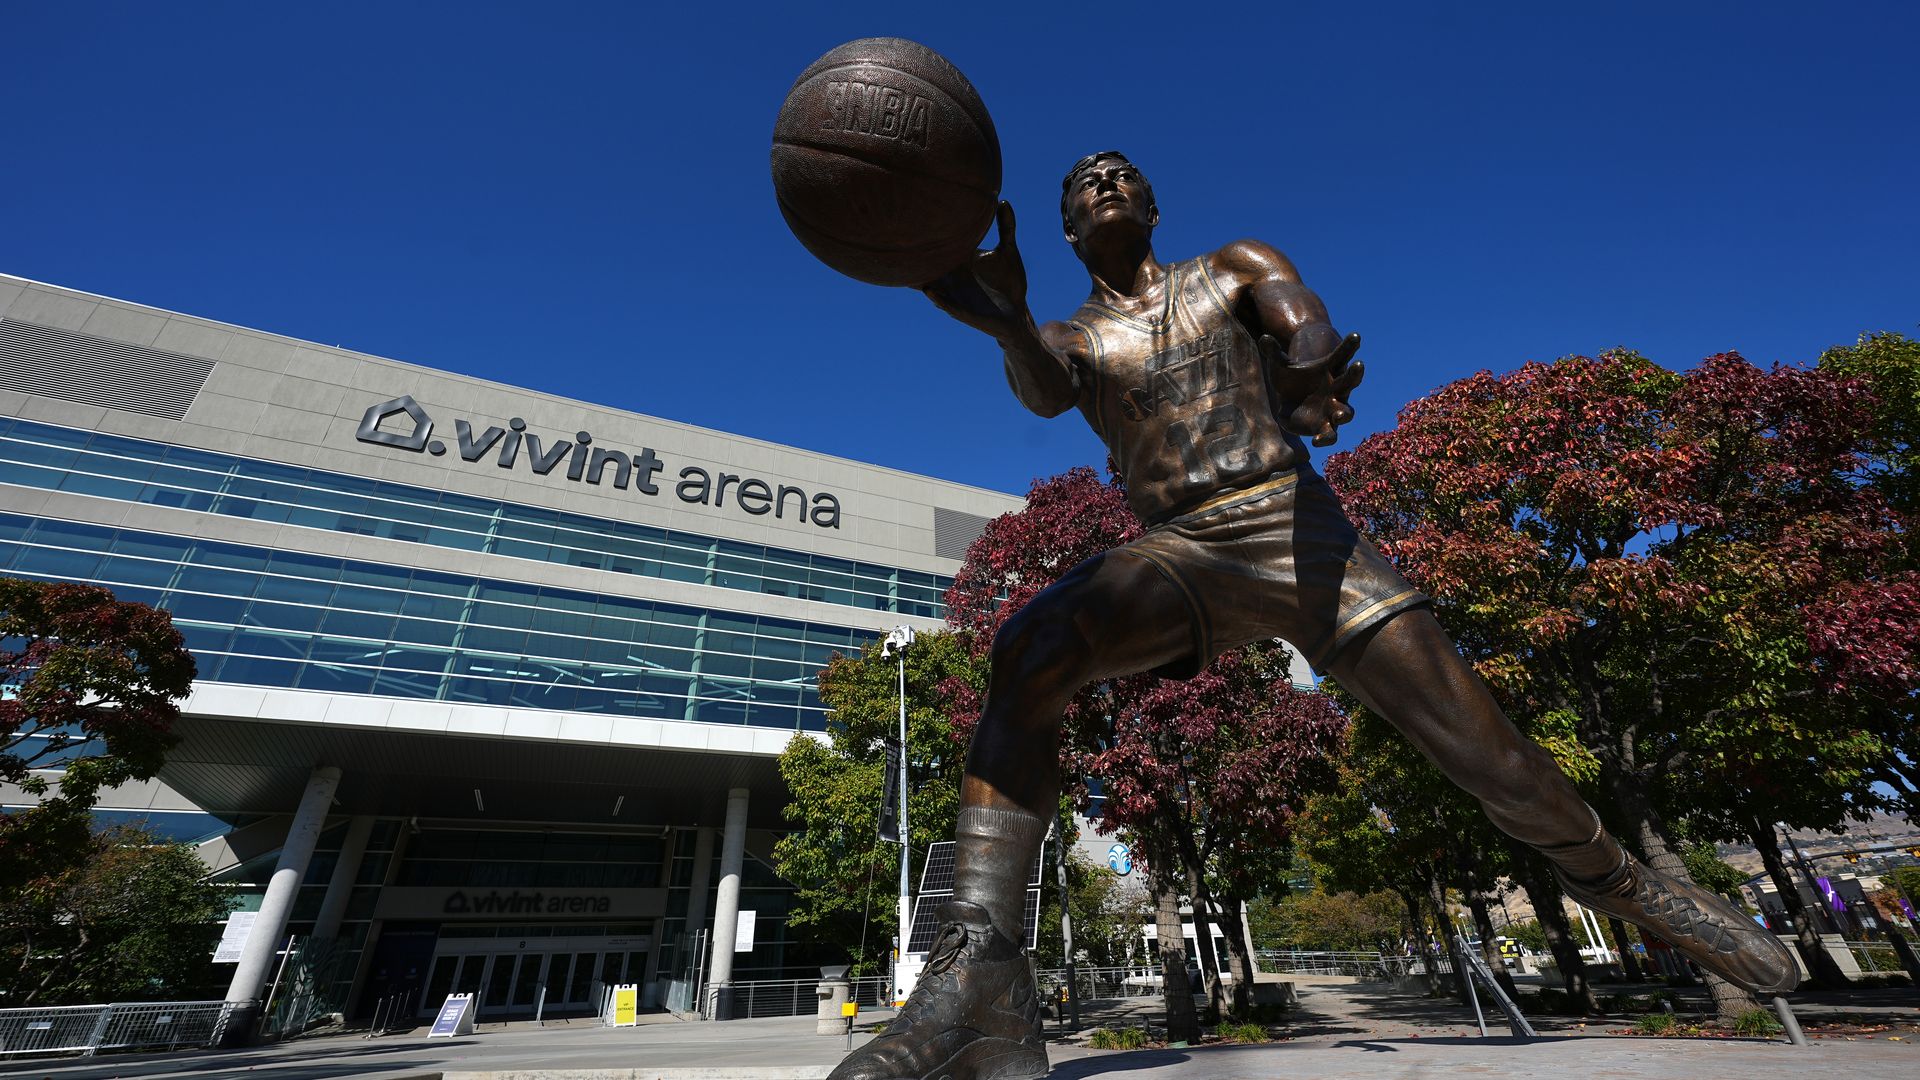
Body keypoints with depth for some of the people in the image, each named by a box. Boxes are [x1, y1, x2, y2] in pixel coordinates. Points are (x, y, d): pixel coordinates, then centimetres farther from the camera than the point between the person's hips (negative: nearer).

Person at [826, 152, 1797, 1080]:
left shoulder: (1236, 267, 17)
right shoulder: (1066, 341, 15)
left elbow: (1309, 325, -5)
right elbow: (1045, 393, -11)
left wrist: (1311, 368, -32)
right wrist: (1008, 327, -35)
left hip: (1293, 525, 1)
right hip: (1174, 556, 0)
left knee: (1476, 742, -8)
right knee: (1028, 648, -30)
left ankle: (1620, 880, 24)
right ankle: (981, 971, -36)